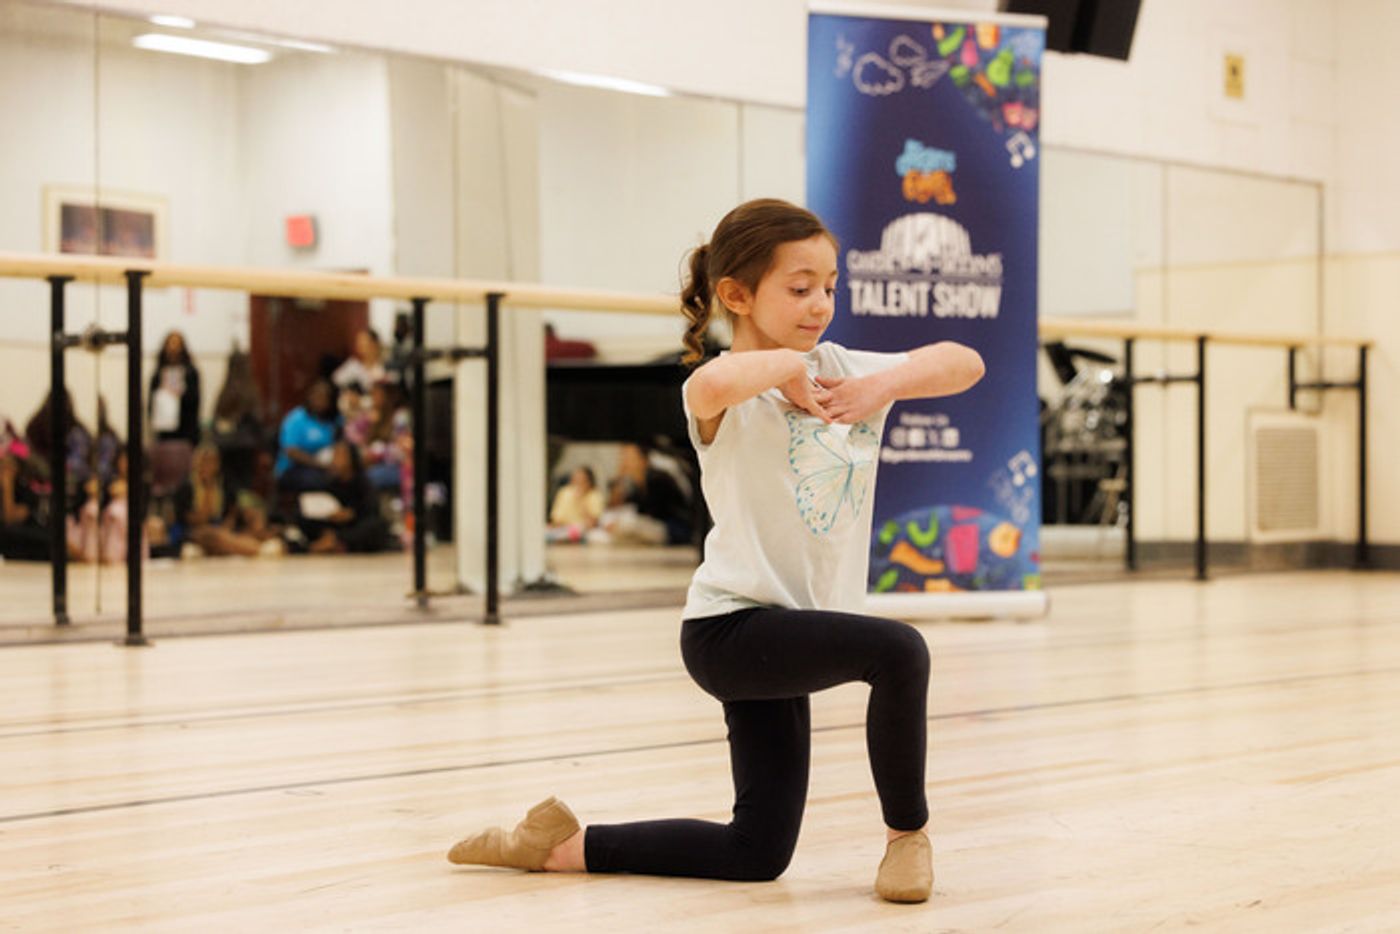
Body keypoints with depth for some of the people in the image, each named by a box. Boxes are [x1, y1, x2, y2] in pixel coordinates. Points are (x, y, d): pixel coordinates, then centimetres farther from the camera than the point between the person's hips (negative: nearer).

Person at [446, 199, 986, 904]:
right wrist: (788, 363, -22)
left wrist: (886, 385, -12)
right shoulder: (731, 396, -13)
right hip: (731, 627, -8)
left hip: (790, 632, 8)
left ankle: (560, 845, 21)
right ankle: (906, 832, -8)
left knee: (758, 854, 9)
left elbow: (964, 364, 5)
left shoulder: (844, 369, 7)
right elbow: (714, 383, -39)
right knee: (900, 651, -32)